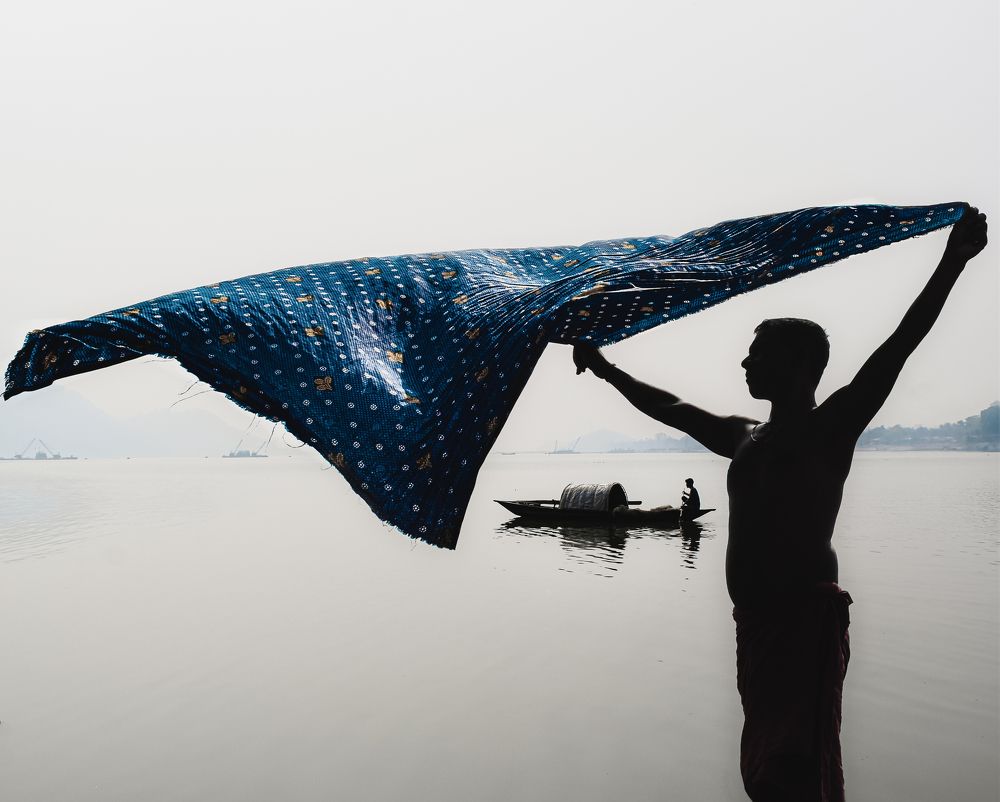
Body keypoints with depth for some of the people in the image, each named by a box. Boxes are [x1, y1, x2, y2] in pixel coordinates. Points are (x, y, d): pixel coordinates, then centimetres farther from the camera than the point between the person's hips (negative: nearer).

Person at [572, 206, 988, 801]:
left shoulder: (832, 425, -3)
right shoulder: (745, 438, 18)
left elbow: (899, 346, -13)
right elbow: (670, 407, 27)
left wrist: (952, 264, -21)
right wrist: (608, 370, 34)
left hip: (807, 618, -8)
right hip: (756, 621, 8)